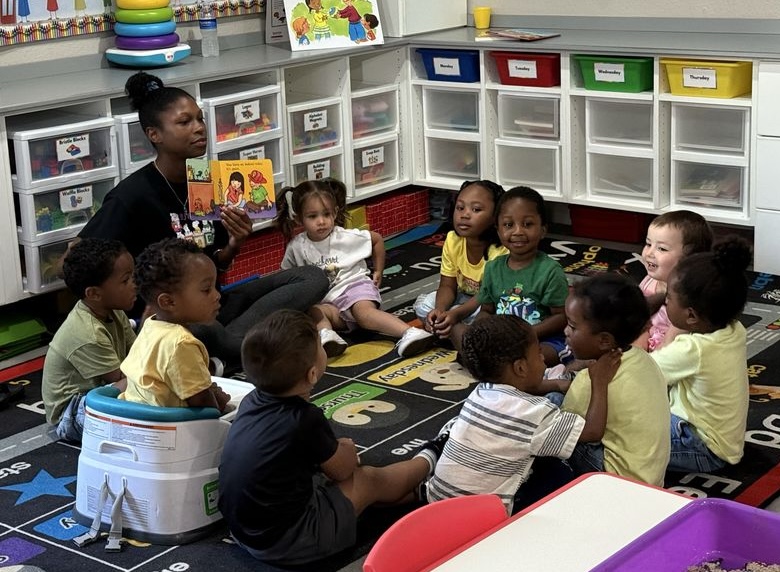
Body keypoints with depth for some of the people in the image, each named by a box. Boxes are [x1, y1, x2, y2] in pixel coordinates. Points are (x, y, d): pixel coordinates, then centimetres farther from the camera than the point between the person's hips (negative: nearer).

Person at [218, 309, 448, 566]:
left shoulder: (252, 401, -4)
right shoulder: (304, 420, -26)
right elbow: (343, 469, -5)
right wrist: (345, 448, 14)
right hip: (287, 542, -7)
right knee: (370, 479, 12)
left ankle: (413, 490, 40)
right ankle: (427, 460, 39)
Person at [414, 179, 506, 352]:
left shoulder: (500, 251, -30)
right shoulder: (452, 241, -15)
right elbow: (447, 286, -10)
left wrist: (455, 314, -41)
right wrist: (440, 310, -32)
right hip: (464, 298, 6)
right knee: (423, 305, -15)